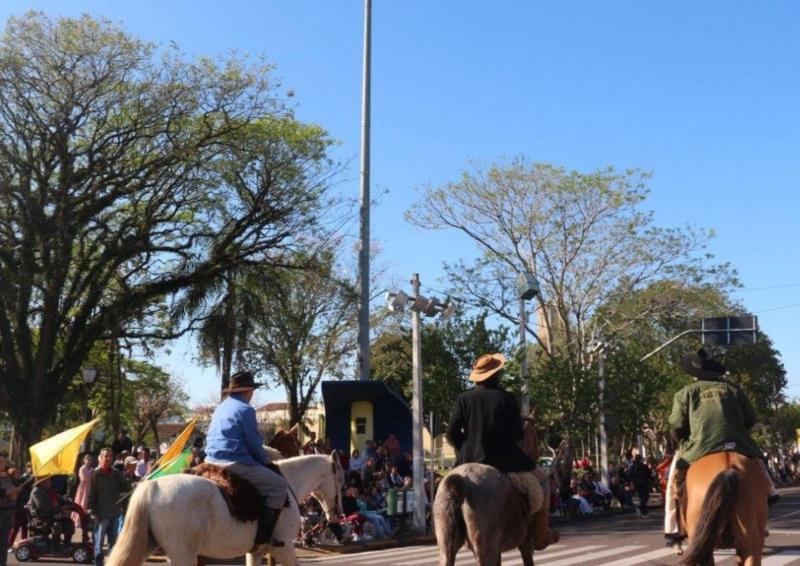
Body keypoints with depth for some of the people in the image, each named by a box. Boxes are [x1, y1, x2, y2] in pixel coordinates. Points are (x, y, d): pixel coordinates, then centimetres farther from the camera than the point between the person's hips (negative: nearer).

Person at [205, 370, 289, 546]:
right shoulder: (245, 409, -8)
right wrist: (265, 460, 8)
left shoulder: (221, 408, 19)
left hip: (213, 461, 10)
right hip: (235, 463, -10)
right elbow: (254, 443, -10)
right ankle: (263, 536, -13)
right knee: (279, 485, -6)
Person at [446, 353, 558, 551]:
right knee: (537, 490, 17)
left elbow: (452, 433, -2)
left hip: (470, 461, 3)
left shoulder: (464, 398, 0)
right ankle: (540, 536, 20)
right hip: (504, 463, -3)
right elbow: (517, 435, -7)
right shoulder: (507, 399, -8)